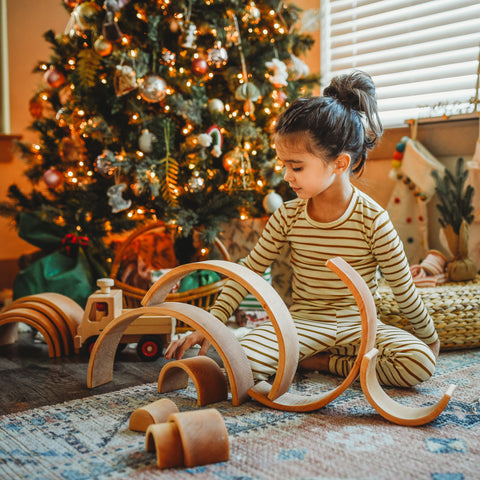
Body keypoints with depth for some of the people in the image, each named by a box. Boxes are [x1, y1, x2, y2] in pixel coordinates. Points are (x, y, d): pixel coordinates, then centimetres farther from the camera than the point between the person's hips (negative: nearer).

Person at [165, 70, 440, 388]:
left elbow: (403, 288, -4)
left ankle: (321, 362, -8)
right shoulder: (288, 217, -6)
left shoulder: (373, 219, -14)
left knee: (421, 363, -26)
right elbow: (248, 270, 0)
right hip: (303, 322, 0)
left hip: (356, 324, 0)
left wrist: (429, 336, 6)